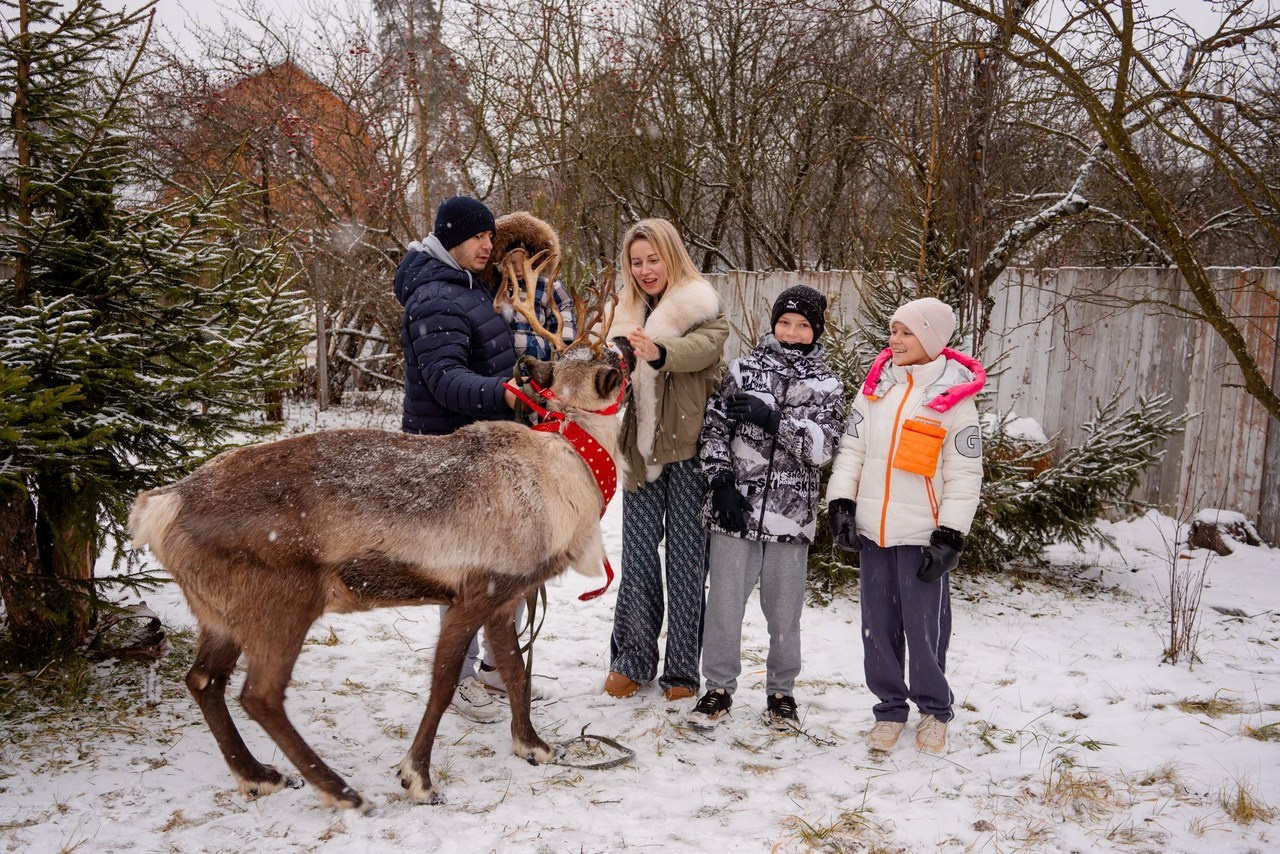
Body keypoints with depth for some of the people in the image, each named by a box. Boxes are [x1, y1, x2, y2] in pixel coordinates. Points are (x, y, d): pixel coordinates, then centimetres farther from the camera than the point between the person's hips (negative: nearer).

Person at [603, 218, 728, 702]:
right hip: (641, 453, 4)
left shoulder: (701, 309, -3)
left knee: (686, 561, 3)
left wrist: (659, 351, -46)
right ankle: (632, 661, 19)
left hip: (688, 450, -4)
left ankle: (682, 670, 13)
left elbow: (704, 346, -26)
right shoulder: (627, 314, 13)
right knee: (637, 558, 6)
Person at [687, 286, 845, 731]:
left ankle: (781, 691, 27)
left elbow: (824, 447, -9)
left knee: (784, 611, 10)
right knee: (724, 603, 6)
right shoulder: (743, 370, 5)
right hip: (734, 509, 0)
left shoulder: (826, 385, 4)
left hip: (791, 514, 0)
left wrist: (773, 419, -19)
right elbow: (714, 430, 3)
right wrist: (721, 482, -8)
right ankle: (719, 687, 23)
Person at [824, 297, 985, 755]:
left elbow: (964, 474, -6)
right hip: (873, 530, 4)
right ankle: (890, 708, 26)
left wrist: (950, 537, -11)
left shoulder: (954, 398, -6)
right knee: (878, 626, 10)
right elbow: (852, 447, 10)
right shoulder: (876, 386, 8)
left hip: (922, 536, -4)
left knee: (924, 627, 3)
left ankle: (934, 710, 24)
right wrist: (841, 503, -1)